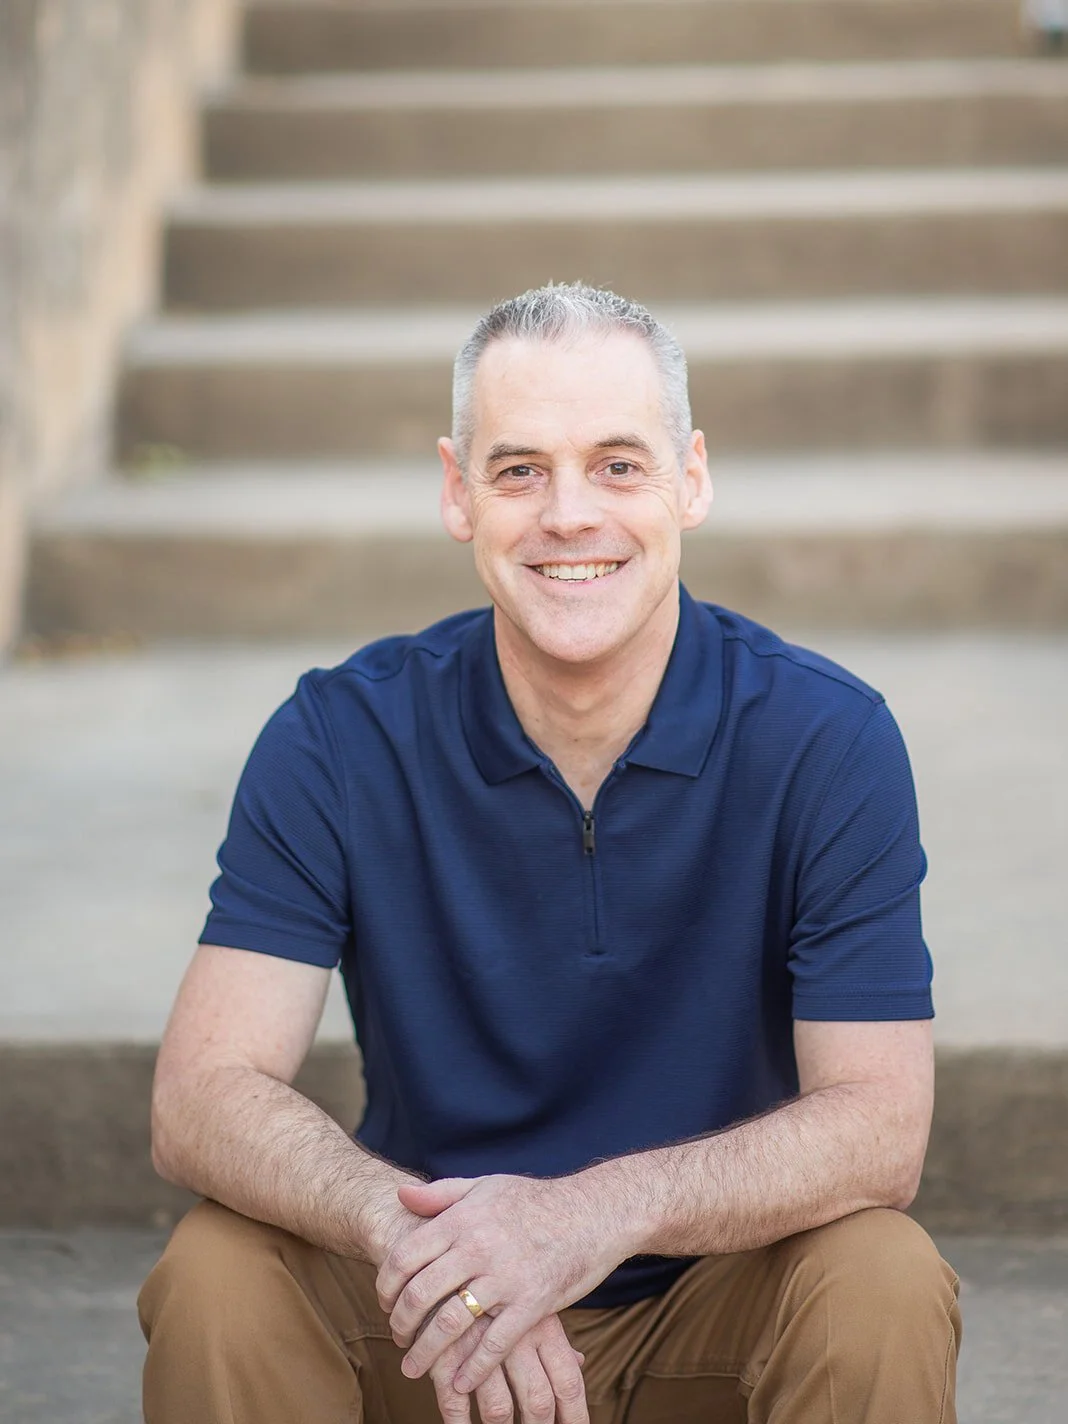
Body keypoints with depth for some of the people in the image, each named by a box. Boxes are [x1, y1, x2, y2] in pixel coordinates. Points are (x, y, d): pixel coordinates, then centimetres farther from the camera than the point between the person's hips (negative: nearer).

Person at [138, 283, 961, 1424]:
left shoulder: (824, 740, -11)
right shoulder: (341, 739, -9)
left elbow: (877, 1127, -16)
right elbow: (202, 1095, -16)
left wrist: (597, 1211, -34)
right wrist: (405, 1228, -37)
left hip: (715, 1298, 0)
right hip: (426, 1324, 0)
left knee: (885, 1290, -30)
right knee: (213, 1285, -27)